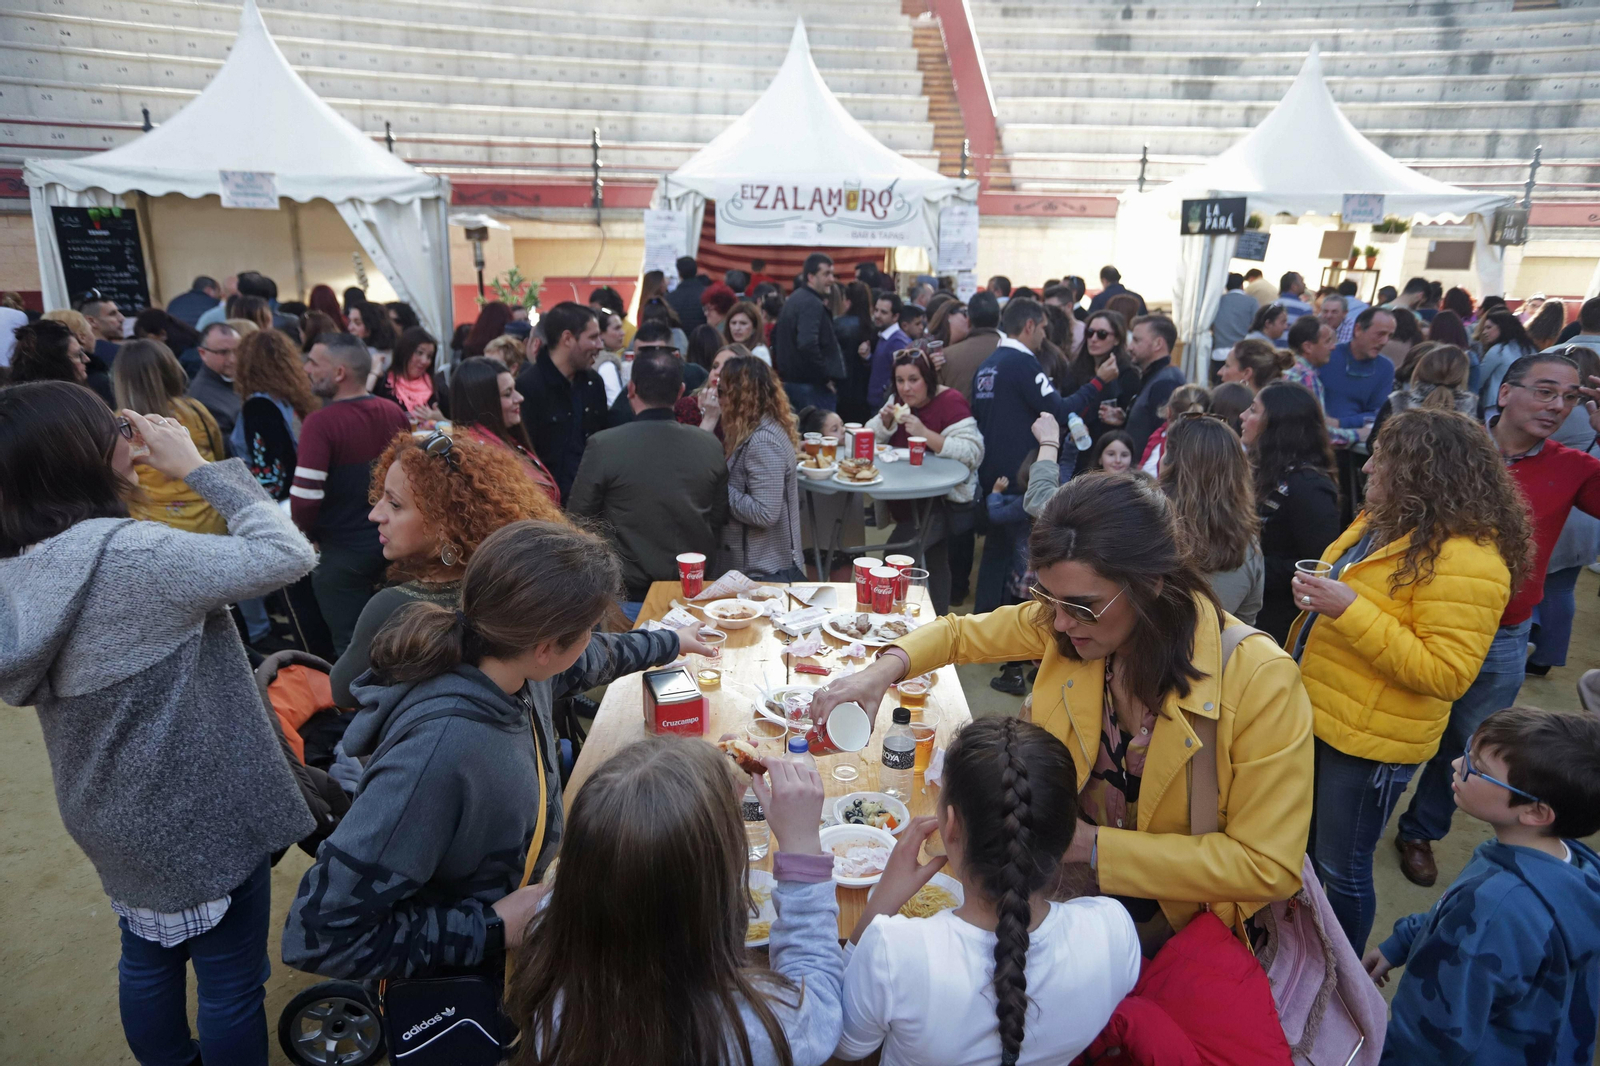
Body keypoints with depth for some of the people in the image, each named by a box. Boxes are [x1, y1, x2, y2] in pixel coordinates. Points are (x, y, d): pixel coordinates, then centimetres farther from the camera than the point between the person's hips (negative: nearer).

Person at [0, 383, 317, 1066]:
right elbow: (289, 555, -27)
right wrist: (199, 468, -17)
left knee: (148, 959, 28)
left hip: (112, 814, 8)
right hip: (202, 812, -8)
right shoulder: (132, 554, -27)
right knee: (232, 982, 12)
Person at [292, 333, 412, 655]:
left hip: (343, 551, -6)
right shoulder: (396, 414, 0)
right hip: (395, 545, 6)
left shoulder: (321, 421, -20)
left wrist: (312, 534, -4)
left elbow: (305, 496, -24)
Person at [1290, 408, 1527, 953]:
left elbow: (1446, 674, -28)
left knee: (1340, 868, 8)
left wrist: (1350, 611, -31)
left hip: (1368, 741, -9)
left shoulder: (1465, 560, -24)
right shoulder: (1383, 522, 4)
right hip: (1315, 713, 9)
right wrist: (1317, 596, 4)